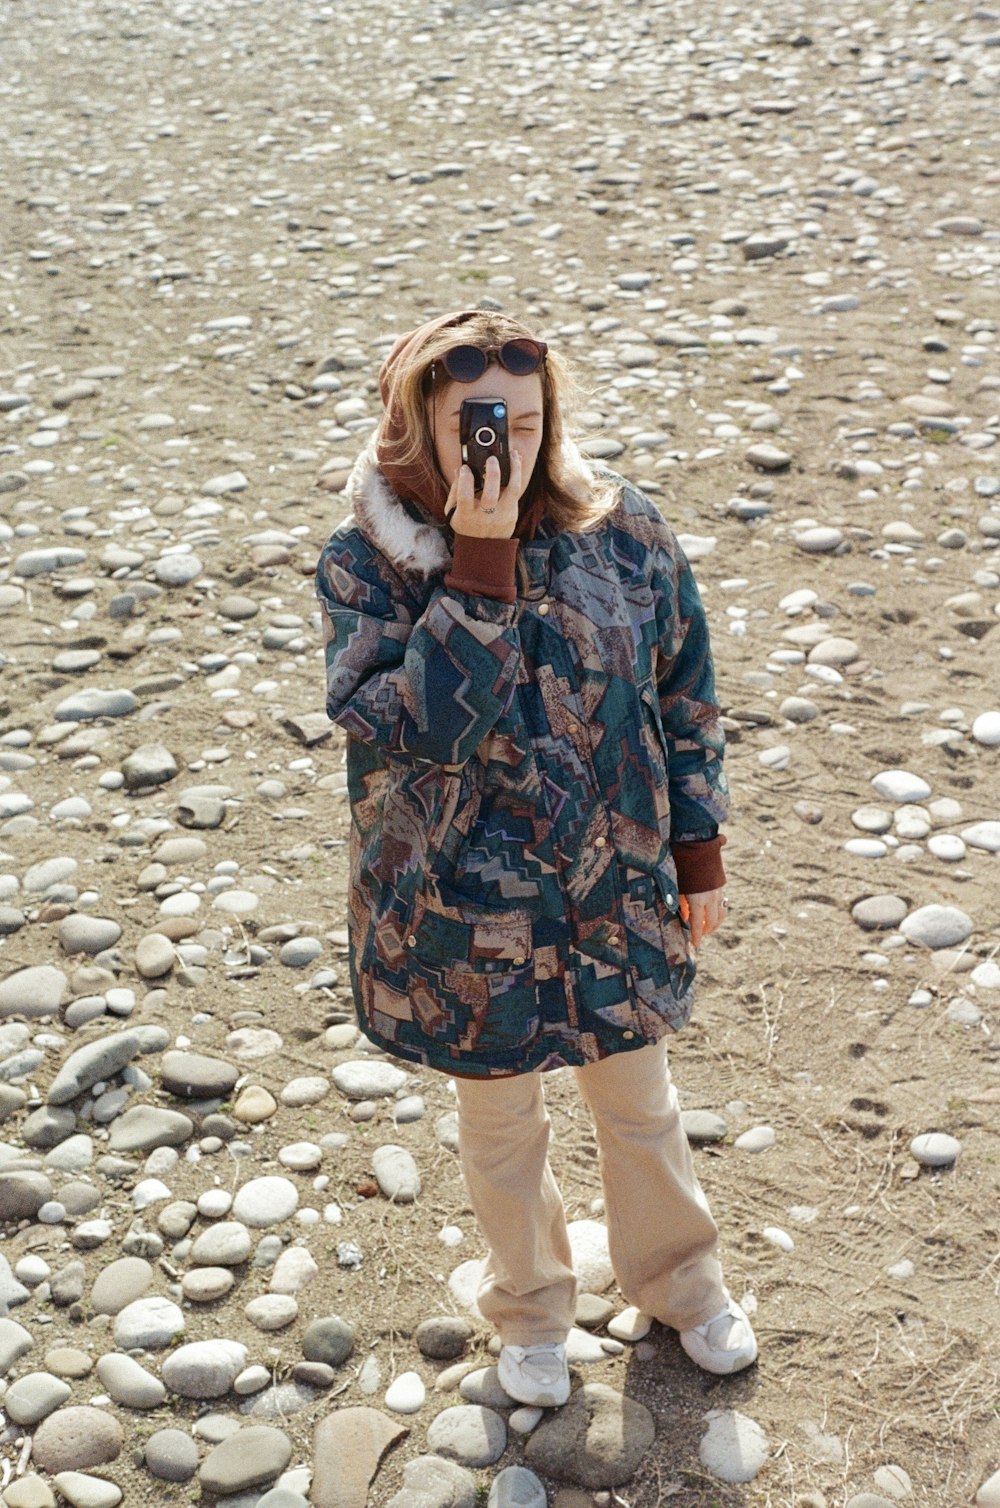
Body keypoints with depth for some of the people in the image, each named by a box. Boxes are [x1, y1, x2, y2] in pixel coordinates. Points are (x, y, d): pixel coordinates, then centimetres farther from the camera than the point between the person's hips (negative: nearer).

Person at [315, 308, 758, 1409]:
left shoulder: (619, 530, -10)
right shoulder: (365, 565, -16)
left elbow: (682, 694, 2)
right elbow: (423, 726, -30)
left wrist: (697, 846, 5)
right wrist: (481, 555, -33)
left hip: (618, 892, 2)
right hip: (463, 915, -1)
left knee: (639, 1104, 22)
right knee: (499, 1121, 20)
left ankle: (676, 1280, 50)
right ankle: (529, 1310, 47)